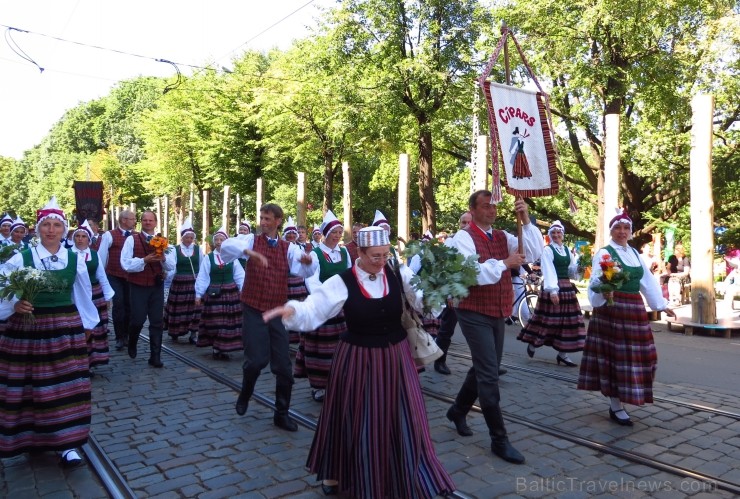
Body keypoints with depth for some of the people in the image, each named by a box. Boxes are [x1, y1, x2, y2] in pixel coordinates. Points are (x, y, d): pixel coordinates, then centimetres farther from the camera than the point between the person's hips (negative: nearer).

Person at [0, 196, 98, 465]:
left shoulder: (76, 260, 2)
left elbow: (83, 295, 12)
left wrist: (87, 324, 17)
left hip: (66, 330, 2)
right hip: (27, 331, -2)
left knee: (66, 387, 4)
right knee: (29, 388, 7)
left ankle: (66, 443, 13)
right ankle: (31, 439, 27)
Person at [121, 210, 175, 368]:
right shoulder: (132, 240, -5)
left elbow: (171, 267, 4)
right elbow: (126, 264, -12)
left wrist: (163, 259, -16)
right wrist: (144, 260, -23)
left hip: (157, 286, 3)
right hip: (138, 286, -3)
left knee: (157, 322, 3)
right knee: (138, 319, 3)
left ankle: (155, 356, 12)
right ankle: (132, 344, 35)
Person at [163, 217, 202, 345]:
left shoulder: (198, 249, 4)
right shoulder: (175, 249, -1)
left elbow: (202, 266, 9)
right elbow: (171, 265, -14)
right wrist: (164, 257, -33)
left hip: (195, 283, 2)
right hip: (180, 283, -1)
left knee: (194, 307, 1)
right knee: (178, 308, 4)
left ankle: (193, 333, 8)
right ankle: (175, 332, 23)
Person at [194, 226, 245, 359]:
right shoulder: (208, 258, -2)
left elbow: (240, 276, 2)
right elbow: (202, 278, -2)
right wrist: (198, 294, -4)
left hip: (231, 293, 1)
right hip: (214, 294, -1)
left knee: (229, 321, 5)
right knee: (215, 322, 3)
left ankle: (223, 348, 16)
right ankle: (216, 349, 12)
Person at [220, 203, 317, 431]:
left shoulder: (288, 247, 3)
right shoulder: (252, 240, -2)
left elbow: (308, 271, -12)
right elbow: (227, 245, -22)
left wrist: (308, 261, -36)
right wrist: (250, 252, -40)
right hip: (253, 310, -2)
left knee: (283, 365, 4)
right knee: (256, 359, -8)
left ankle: (281, 414, 20)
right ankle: (244, 395, 25)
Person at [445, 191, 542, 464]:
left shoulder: (502, 237, 8)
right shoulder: (464, 237, -11)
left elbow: (535, 253, -4)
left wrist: (526, 221, -13)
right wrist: (504, 264, -19)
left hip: (497, 314, 7)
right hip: (475, 314, -7)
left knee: (484, 369, 18)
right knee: (489, 374, -6)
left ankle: (458, 410, 40)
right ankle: (499, 439, 5)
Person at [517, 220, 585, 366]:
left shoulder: (567, 250, 14)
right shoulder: (547, 250, -6)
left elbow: (571, 271, 13)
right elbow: (549, 271, -15)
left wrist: (579, 261, -5)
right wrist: (552, 290, -24)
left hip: (567, 287, 7)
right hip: (553, 287, -6)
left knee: (565, 319, 5)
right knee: (550, 318, -1)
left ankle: (562, 353, 11)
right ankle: (533, 343, 19)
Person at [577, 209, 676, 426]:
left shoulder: (635, 254, 15)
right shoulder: (604, 253, -6)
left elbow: (648, 282, 21)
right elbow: (596, 282, -16)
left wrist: (662, 305, 23)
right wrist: (604, 292, -36)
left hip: (634, 310, 7)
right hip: (612, 309, -7)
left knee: (634, 355, 10)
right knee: (616, 355, -3)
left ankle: (619, 399, 26)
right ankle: (616, 407, 5)